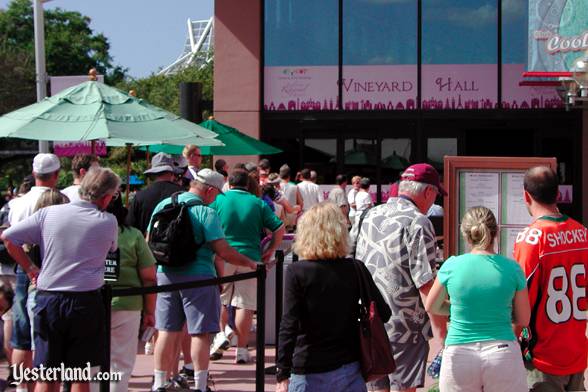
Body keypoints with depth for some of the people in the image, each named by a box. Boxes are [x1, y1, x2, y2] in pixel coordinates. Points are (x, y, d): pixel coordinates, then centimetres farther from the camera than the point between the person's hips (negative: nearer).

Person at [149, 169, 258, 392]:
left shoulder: (163, 205, 6)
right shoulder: (206, 213, -12)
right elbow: (223, 251, -14)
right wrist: (249, 263, -2)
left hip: (166, 275, 5)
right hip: (197, 278, -5)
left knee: (167, 332, 11)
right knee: (200, 333, 3)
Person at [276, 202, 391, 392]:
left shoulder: (297, 272, -10)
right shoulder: (355, 270, -2)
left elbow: (289, 326, -14)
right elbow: (383, 313, 2)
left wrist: (283, 376, -12)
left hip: (309, 374, -2)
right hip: (348, 370, 2)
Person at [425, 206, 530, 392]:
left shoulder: (452, 265, -3)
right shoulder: (511, 268, -3)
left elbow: (431, 307, 12)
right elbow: (523, 320, 5)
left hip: (458, 356, 0)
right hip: (503, 354, 0)